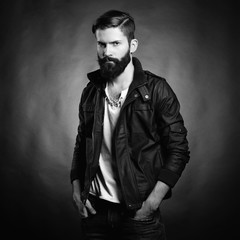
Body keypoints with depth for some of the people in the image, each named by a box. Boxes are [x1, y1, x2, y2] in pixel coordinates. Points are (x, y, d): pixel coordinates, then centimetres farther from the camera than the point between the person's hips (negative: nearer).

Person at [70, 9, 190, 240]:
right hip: (95, 210, 4)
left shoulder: (156, 90, -10)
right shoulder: (90, 91, 3)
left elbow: (178, 150, -10)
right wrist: (76, 190, 1)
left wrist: (152, 203, -14)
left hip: (138, 213, -3)